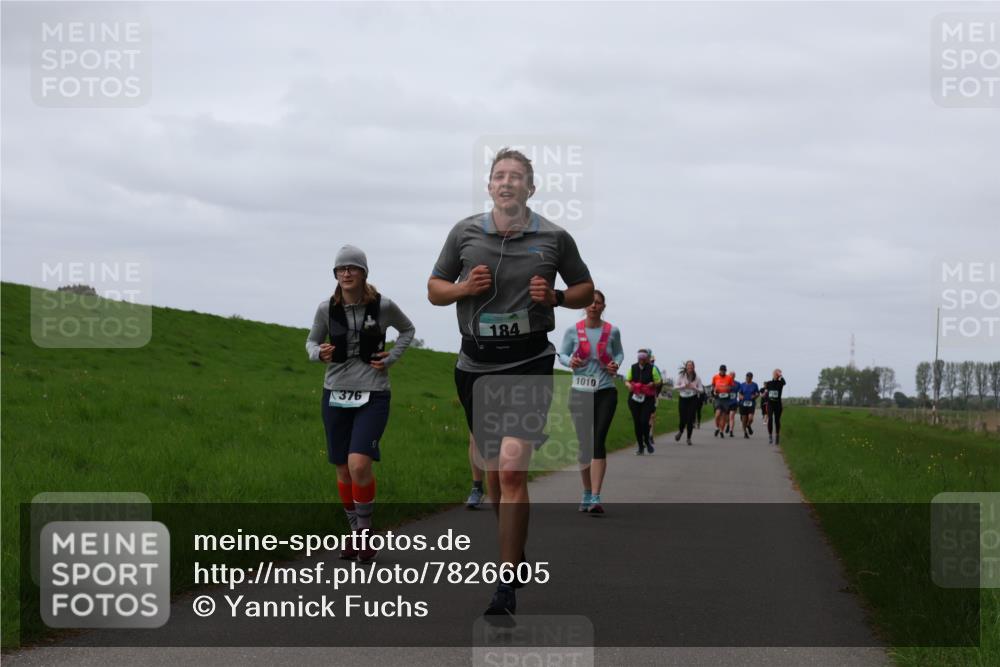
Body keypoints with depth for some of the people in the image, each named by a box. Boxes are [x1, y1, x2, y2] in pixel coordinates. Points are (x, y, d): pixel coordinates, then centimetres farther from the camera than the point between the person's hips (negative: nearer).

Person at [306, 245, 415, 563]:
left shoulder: (383, 306, -6)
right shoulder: (327, 309, -3)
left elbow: (407, 329, 13)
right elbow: (311, 342, 12)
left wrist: (391, 358, -1)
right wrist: (318, 353, -11)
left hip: (373, 396, -3)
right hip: (336, 394, 3)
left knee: (359, 464, -20)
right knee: (343, 470, 8)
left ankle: (365, 528, 1)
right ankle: (355, 532, 27)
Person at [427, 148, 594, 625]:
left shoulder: (554, 238, 2)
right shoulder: (464, 233, 6)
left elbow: (586, 290, 13)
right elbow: (434, 290, 14)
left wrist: (555, 297, -7)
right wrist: (464, 287, -7)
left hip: (529, 362, -3)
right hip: (475, 364, 4)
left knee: (512, 469, -17)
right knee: (492, 472, 13)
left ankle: (505, 589, -16)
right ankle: (516, 559, 35)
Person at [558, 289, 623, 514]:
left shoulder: (612, 331, 1)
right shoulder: (573, 331, 0)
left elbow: (619, 353, 15)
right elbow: (562, 354, 8)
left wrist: (616, 364, -7)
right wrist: (569, 362, -15)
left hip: (605, 392, -1)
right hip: (580, 392, 1)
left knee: (599, 441, -14)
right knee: (584, 444, 7)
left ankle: (595, 498, -20)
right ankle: (587, 494, 24)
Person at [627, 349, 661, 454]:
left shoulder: (652, 369, -1)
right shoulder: (633, 368, 6)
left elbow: (659, 381, 5)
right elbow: (627, 380, 13)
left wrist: (653, 384, -16)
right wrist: (629, 385, -9)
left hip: (647, 399, -3)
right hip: (634, 398, 3)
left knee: (644, 421, -14)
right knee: (637, 422, 2)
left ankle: (647, 442, 13)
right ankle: (640, 447, 13)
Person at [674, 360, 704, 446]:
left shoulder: (697, 377, 0)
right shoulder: (681, 376, 0)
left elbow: (701, 390, 2)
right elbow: (675, 386, 0)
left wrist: (694, 388, -16)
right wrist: (684, 386, -15)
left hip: (693, 399, 0)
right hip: (683, 399, 0)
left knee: (690, 419, -6)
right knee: (683, 419, -2)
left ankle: (689, 438, 6)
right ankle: (680, 432, 32)